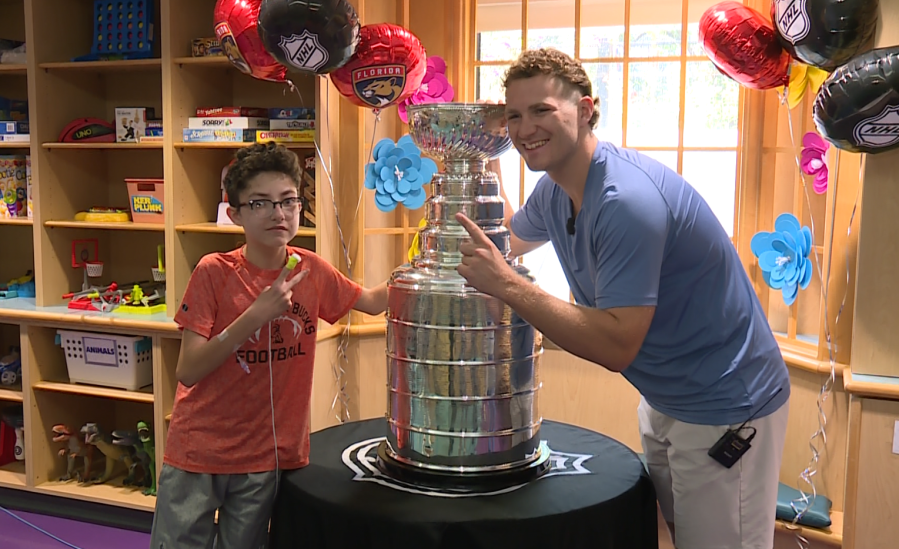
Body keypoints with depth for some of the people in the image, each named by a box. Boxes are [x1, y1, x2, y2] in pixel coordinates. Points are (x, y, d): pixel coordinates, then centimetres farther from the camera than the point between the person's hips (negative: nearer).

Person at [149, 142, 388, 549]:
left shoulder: (312, 271, -3)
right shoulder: (214, 272, -13)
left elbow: (373, 301, 13)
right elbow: (187, 372, -17)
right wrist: (256, 316, -26)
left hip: (267, 456, 3)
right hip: (198, 453, -2)